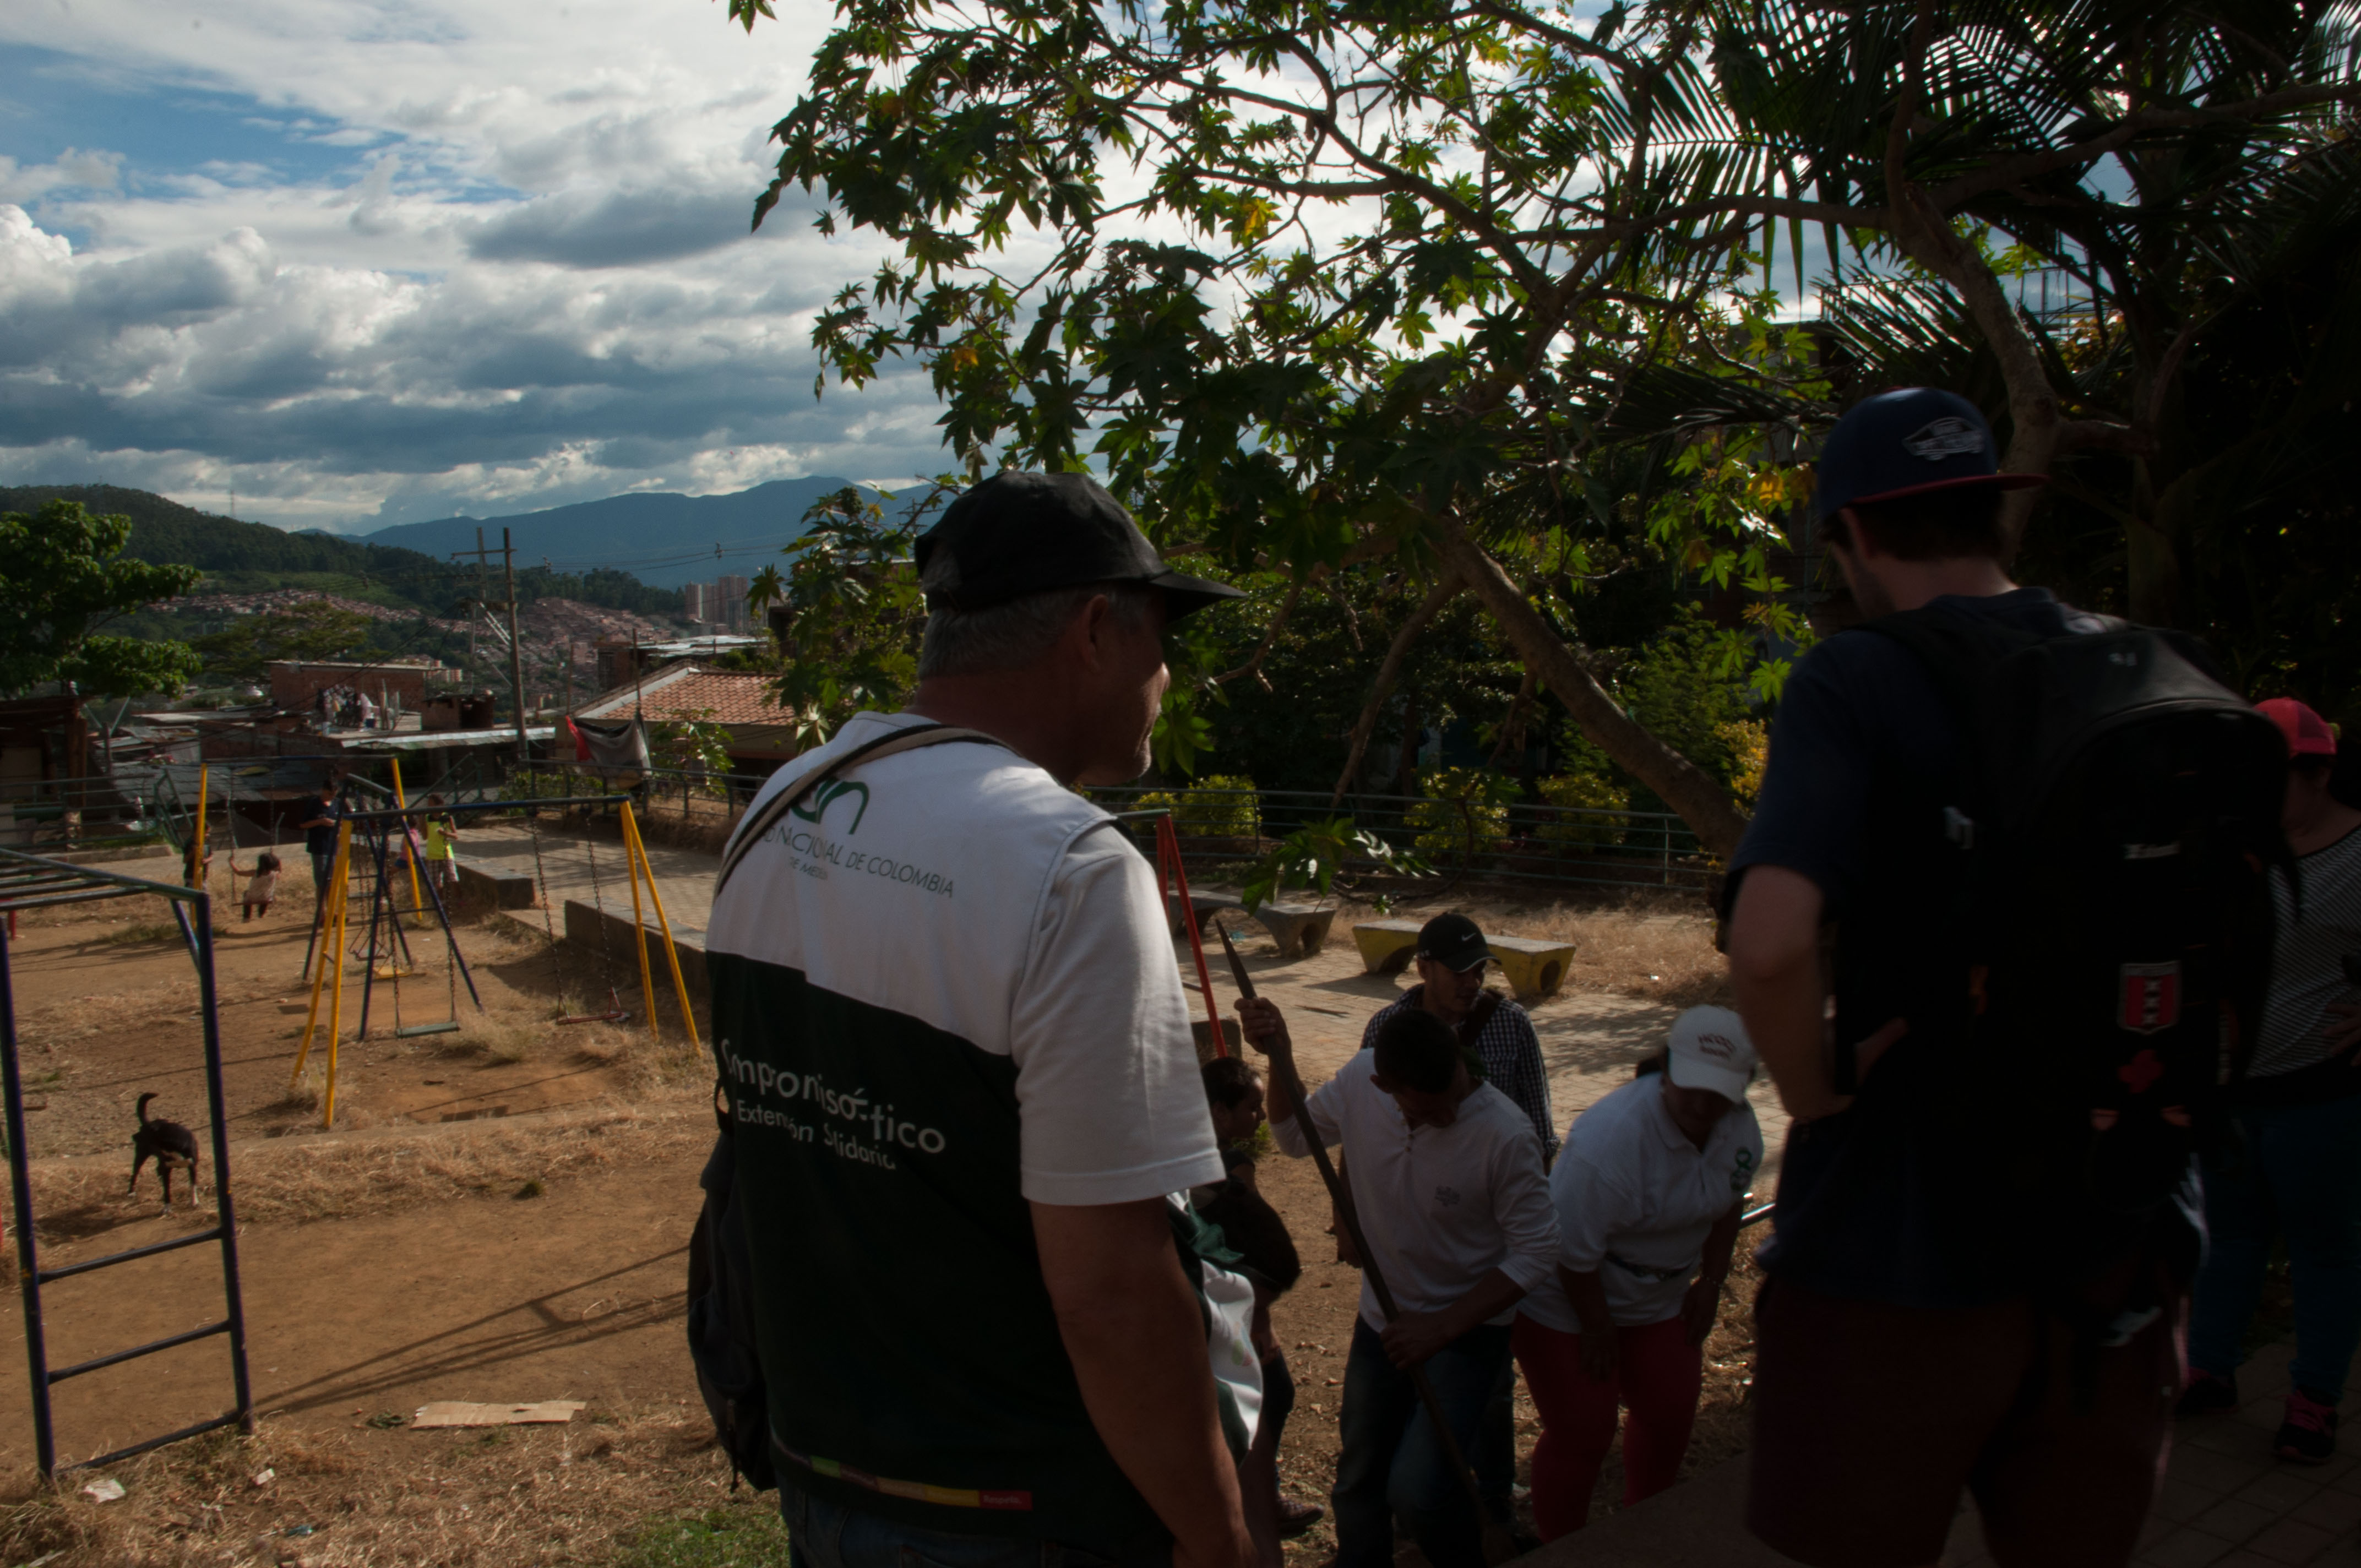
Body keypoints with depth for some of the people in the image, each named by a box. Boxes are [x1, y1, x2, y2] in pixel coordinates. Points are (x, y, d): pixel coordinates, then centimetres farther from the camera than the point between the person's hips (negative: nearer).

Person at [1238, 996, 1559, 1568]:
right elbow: (1297, 1135, 3)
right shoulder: (1361, 1079, -17)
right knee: (1358, 1483, 18)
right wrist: (1279, 1058, -13)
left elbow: (1537, 1251, -19)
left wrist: (1444, 1327, -23)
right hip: (1384, 1319, 5)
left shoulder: (1504, 1133, -30)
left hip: (1468, 1327, -4)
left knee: (1416, 1490, -18)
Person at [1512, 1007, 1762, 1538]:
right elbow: (1574, 1251, -27)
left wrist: (1711, 1283, 9)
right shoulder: (1610, 1139, -35)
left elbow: (1729, 1202, 9)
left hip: (1659, 1302, 7)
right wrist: (1597, 1328, -17)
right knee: (1581, 1435, -3)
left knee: (1670, 1415, 15)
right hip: (1567, 1300, -7)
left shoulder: (1741, 1126, -11)